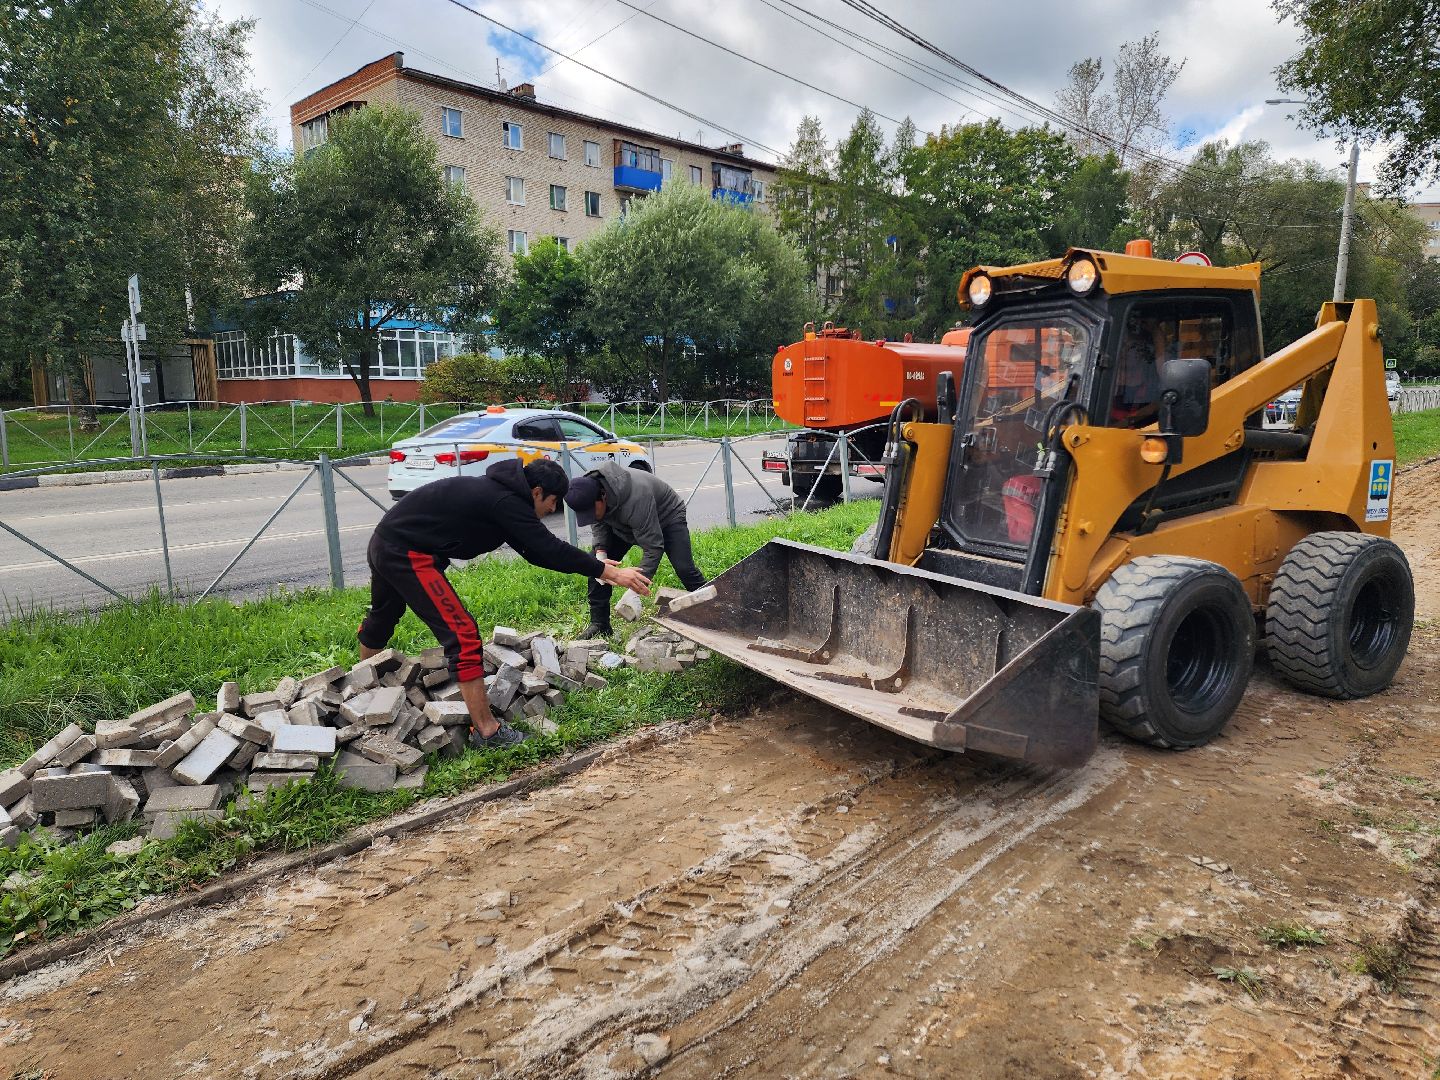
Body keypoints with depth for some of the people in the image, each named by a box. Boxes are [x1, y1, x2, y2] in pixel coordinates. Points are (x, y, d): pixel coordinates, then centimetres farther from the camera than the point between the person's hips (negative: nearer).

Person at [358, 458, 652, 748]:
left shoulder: (498, 492, 11)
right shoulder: (506, 502, -18)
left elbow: (533, 549, 14)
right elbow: (550, 549, -21)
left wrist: (593, 566, 12)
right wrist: (610, 573, -16)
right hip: (407, 555, -11)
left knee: (381, 618, 31)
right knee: (462, 634, -11)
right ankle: (486, 731, -8)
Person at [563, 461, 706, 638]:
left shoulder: (636, 499, -45)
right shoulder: (588, 488, -24)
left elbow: (652, 547, -41)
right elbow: (600, 524, -3)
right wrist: (601, 552, -22)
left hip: (666, 516, -6)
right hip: (622, 523, 6)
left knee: (684, 568, -23)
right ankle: (599, 624, 4)